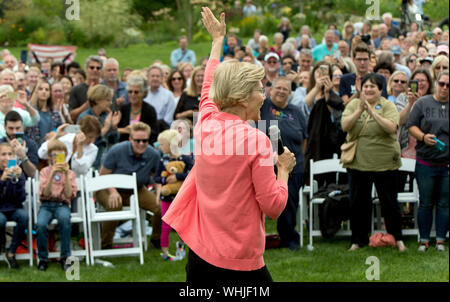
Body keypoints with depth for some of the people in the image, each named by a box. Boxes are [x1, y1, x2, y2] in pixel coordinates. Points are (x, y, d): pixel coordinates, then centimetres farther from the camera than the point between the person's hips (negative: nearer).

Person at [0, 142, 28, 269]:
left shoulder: (17, 172, 0)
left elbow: (21, 198, -7)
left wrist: (17, 179, -22)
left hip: (13, 209, 2)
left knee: (24, 215, -31)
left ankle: (11, 252, -13)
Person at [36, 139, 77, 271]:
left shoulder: (70, 173, 9)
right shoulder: (45, 171, 7)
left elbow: (69, 194, -6)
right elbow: (45, 193, -8)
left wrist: (66, 175, -14)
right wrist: (52, 174, -18)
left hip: (62, 204, 0)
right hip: (46, 204, 0)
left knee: (65, 219, -38)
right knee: (40, 224, -34)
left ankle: (64, 258, -26)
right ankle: (43, 259, -12)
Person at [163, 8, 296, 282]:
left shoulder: (206, 124, 1)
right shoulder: (257, 140, -14)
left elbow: (209, 87, 24)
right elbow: (273, 207, -13)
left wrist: (218, 39, 36)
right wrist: (284, 170, 4)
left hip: (200, 255, 6)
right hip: (241, 264, -6)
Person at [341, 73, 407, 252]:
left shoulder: (388, 106, -3)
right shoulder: (353, 105, 4)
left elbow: (391, 127, -18)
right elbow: (345, 126, -9)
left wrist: (372, 112, -25)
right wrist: (360, 110, -21)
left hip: (385, 163, -2)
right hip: (358, 162, 2)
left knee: (389, 202, 5)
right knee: (358, 203, 8)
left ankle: (397, 239, 18)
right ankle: (358, 240, 20)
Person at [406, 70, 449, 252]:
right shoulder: (423, 103, 5)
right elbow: (411, 126, 3)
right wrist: (423, 137, -15)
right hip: (426, 163, -1)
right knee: (425, 203, 4)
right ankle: (424, 240, 12)